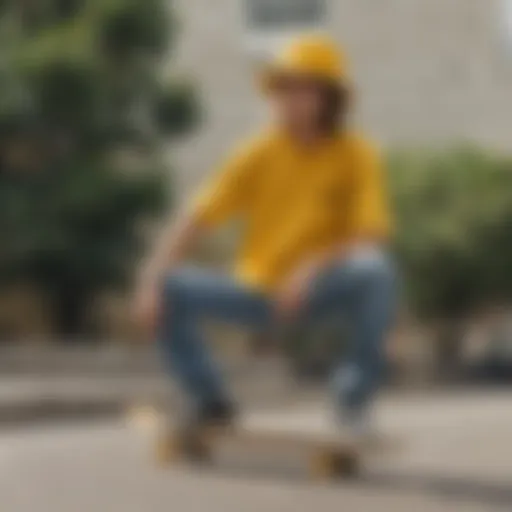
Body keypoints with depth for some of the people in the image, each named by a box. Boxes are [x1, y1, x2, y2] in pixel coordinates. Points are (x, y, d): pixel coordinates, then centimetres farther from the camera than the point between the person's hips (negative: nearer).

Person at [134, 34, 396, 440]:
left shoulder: (357, 155, -10)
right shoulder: (259, 153, -6)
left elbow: (373, 238, -17)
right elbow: (195, 221, -11)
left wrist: (314, 267, -34)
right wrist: (152, 280, -24)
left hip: (320, 291, -2)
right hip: (256, 289, 2)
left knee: (374, 268, -33)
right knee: (169, 292, -19)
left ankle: (356, 388, -11)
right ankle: (213, 404, 3)